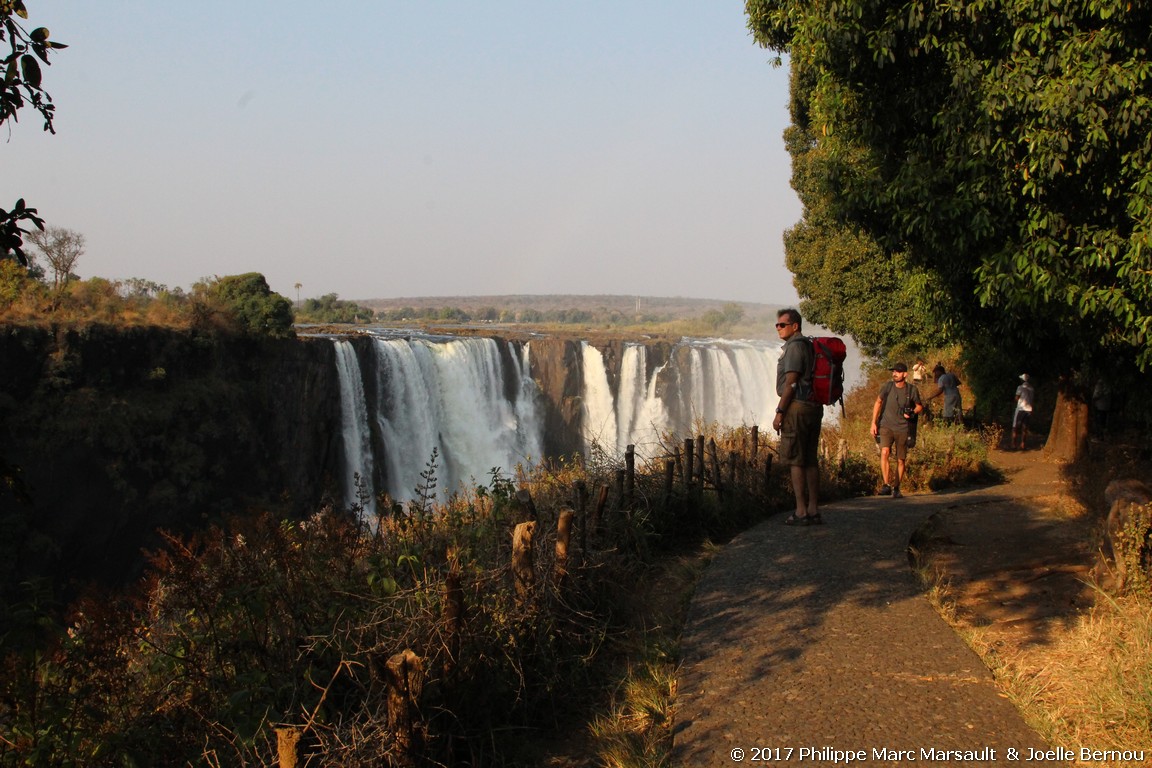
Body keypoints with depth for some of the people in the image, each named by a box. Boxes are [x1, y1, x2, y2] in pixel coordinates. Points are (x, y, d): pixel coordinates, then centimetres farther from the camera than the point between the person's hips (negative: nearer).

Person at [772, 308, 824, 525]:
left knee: (795, 461, -6)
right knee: (811, 460, 9)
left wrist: (779, 412, -15)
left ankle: (801, 512, -7)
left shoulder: (795, 346, -11)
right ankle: (813, 510, 11)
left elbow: (791, 383, -17)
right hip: (814, 407, 9)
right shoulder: (810, 347, 18)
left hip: (797, 407, -9)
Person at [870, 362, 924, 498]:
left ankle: (896, 488, 20)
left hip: (902, 429, 1)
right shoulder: (887, 386, -3)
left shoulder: (912, 390, -3)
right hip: (886, 426, -1)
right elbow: (878, 403, 11)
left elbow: (920, 406, 14)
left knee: (901, 460, 4)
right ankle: (886, 485, -23)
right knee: (884, 452, -23)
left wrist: (913, 413, -8)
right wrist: (874, 423, 6)